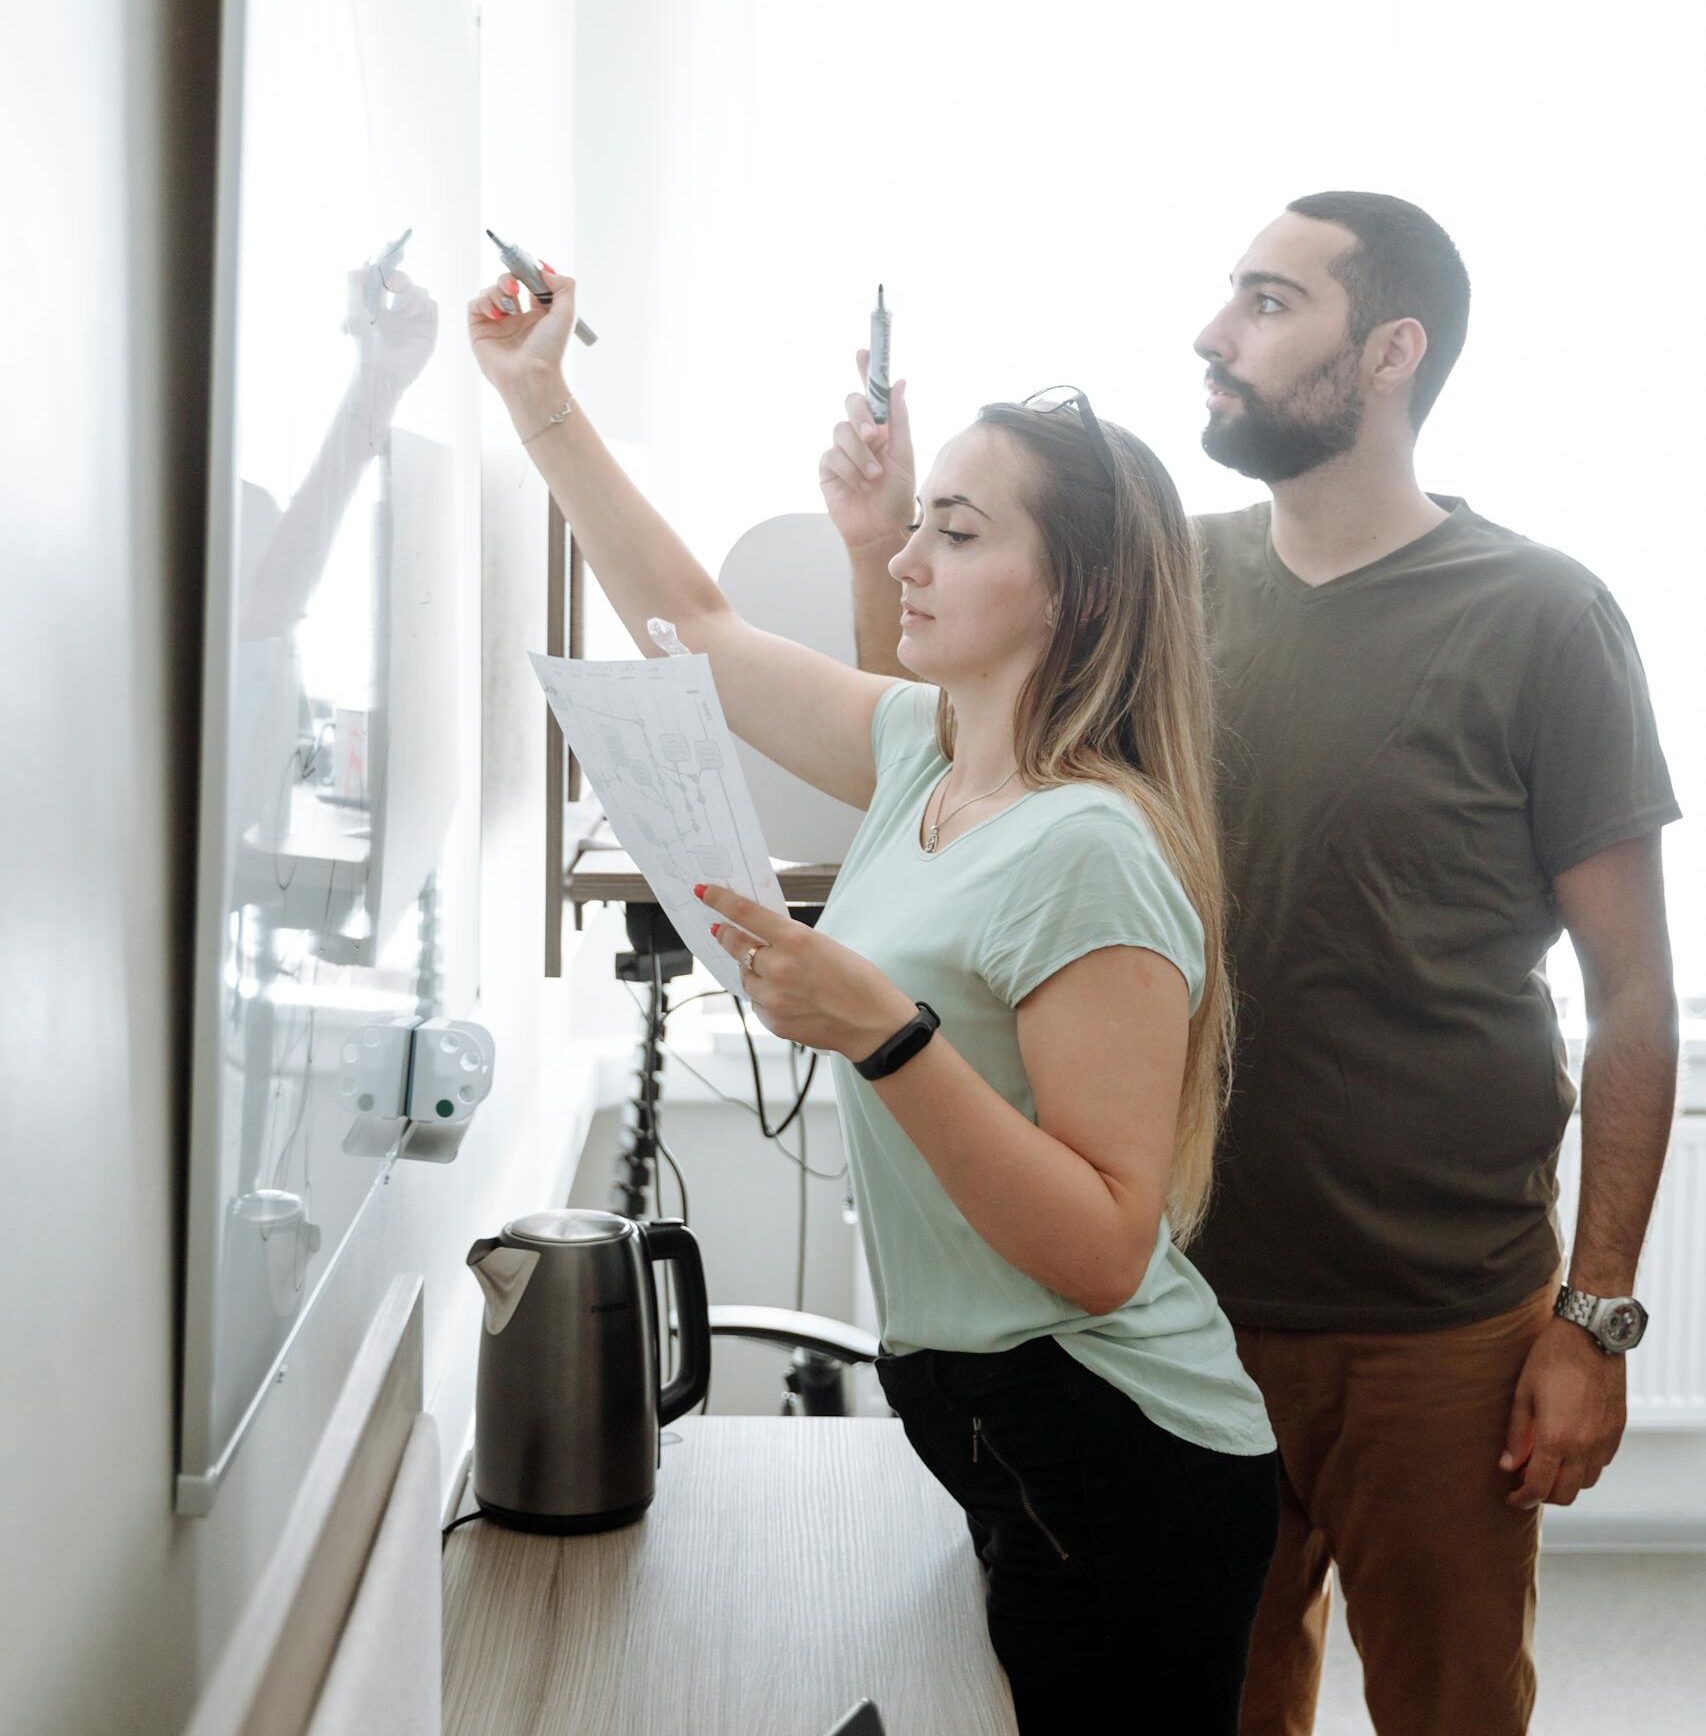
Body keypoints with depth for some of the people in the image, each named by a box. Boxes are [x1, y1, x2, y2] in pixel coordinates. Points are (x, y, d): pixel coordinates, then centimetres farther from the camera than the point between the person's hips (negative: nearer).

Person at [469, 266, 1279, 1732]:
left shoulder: (1090, 850, -22)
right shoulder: (922, 748, 3)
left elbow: (1104, 1251, -25)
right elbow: (696, 627, 15)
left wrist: (882, 1033, -33)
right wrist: (539, 400, 14)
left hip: (1112, 1467, -8)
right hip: (978, 1419, 9)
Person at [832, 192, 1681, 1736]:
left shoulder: (1537, 618, -11)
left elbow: (1634, 996, -8)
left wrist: (1596, 1318, -11)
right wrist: (882, 553, -6)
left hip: (1439, 1325, -3)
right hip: (1193, 1288, 4)